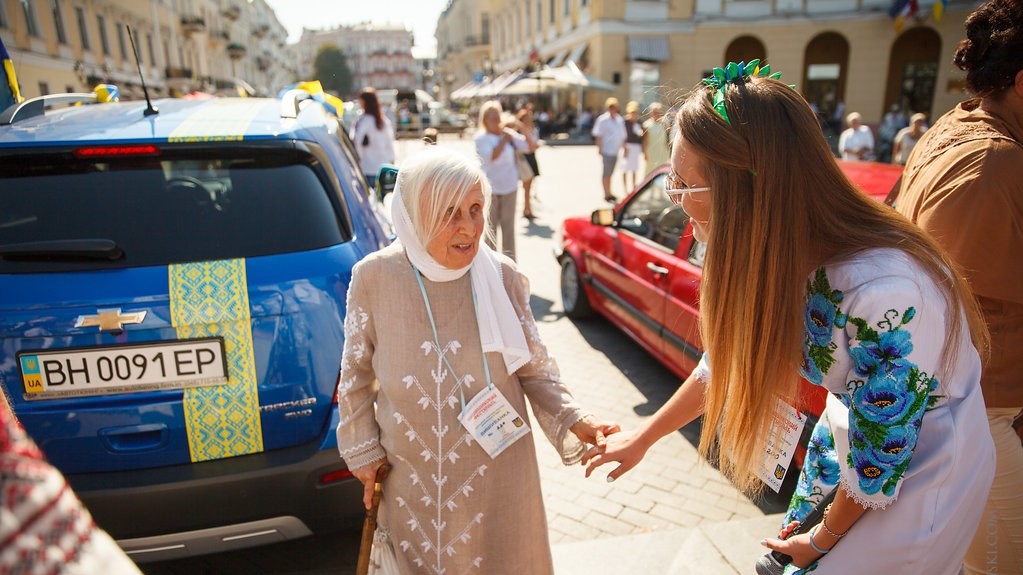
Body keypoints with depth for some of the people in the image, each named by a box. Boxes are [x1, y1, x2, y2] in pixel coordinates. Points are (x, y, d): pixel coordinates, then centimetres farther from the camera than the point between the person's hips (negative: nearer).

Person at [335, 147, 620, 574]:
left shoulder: (502, 277, -15)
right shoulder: (373, 278, -15)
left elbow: (533, 370, -2)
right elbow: (356, 372, 0)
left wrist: (571, 420, -16)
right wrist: (362, 451, 4)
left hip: (494, 471, 0)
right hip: (410, 473, 1)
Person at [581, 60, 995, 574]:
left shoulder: (883, 294, -38)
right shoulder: (775, 258, -17)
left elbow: (878, 460, -24)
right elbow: (728, 359, -1)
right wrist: (642, 437, 8)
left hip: (920, 475, -5)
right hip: (858, 424, 6)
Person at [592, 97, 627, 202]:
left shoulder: (620, 120, 12)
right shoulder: (603, 119, -7)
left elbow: (623, 136, 18)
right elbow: (598, 135, -8)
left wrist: (624, 147, 15)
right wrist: (600, 148, -13)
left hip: (615, 151, 6)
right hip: (607, 150, -6)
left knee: (610, 173, 14)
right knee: (606, 173, -5)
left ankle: (609, 193, 22)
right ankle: (607, 194, -1)